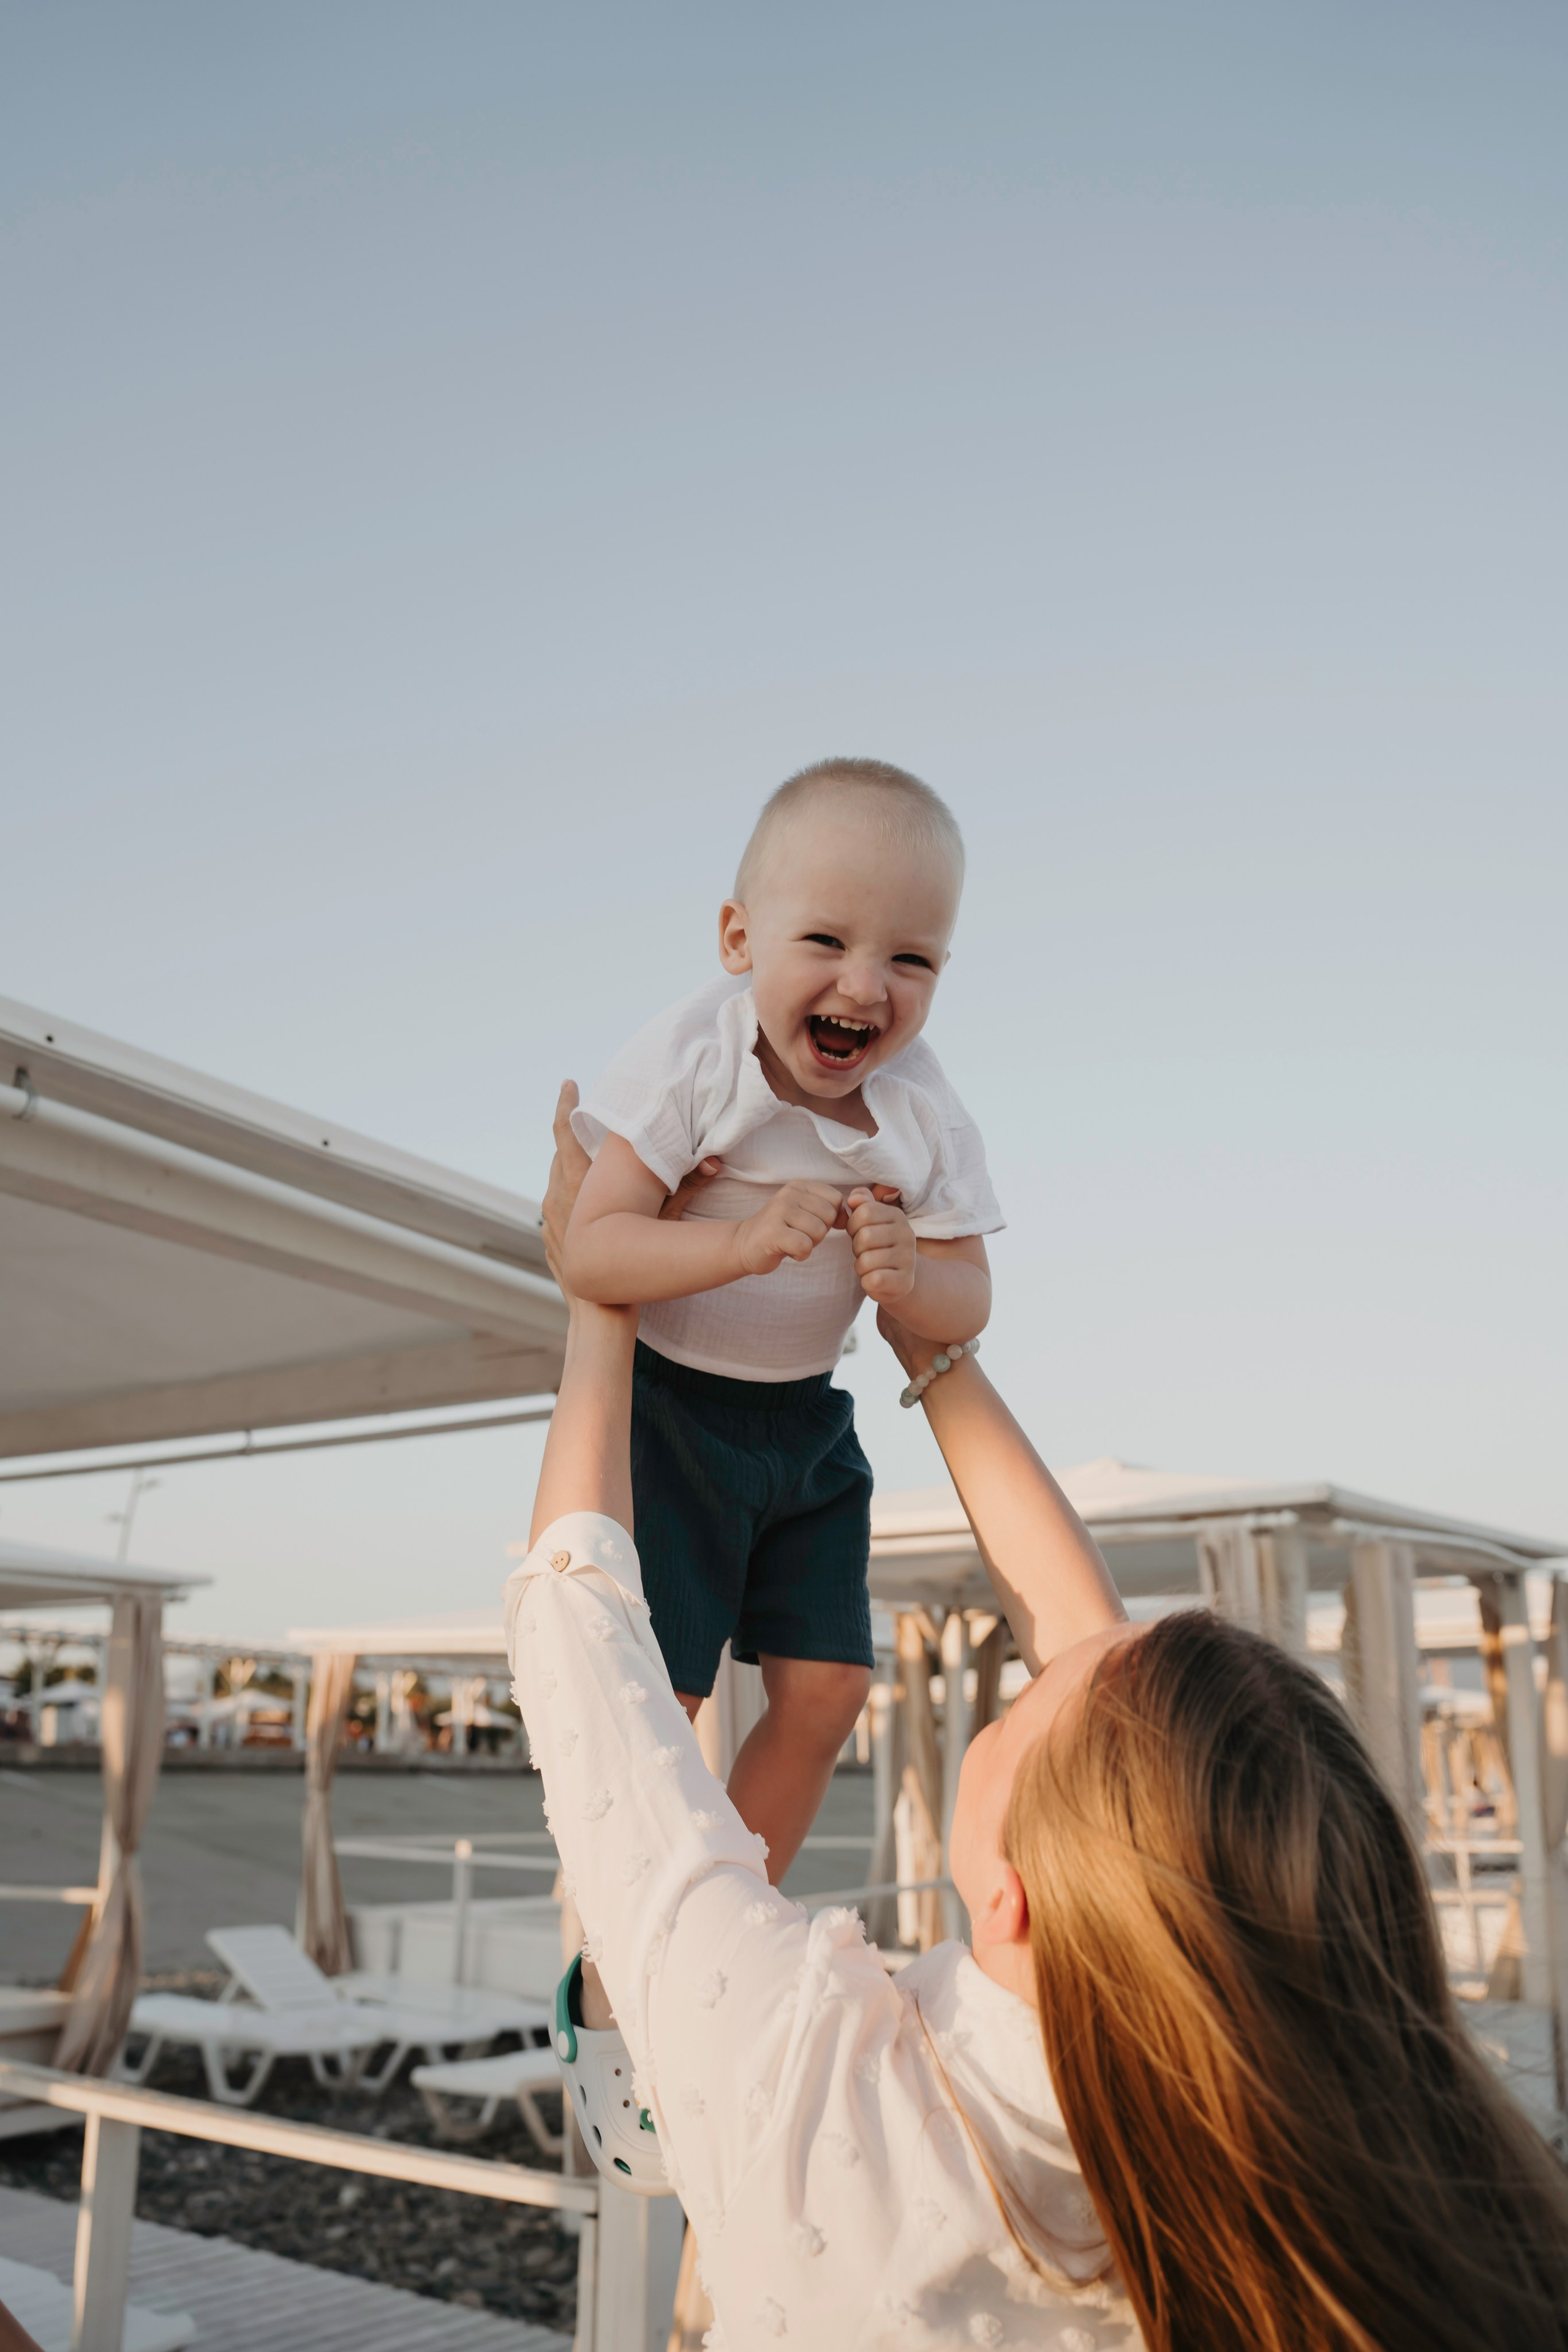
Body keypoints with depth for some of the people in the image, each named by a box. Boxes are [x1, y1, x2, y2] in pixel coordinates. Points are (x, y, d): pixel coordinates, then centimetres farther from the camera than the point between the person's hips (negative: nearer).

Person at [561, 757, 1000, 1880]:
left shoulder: (926, 1117, -9)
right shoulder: (691, 1062, -21)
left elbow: (970, 1303, -5)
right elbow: (589, 1251, -26)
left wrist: (911, 1279, -29)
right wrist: (743, 1243, -41)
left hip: (809, 1422, 5)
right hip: (666, 1408, -4)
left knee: (827, 1688, 7)